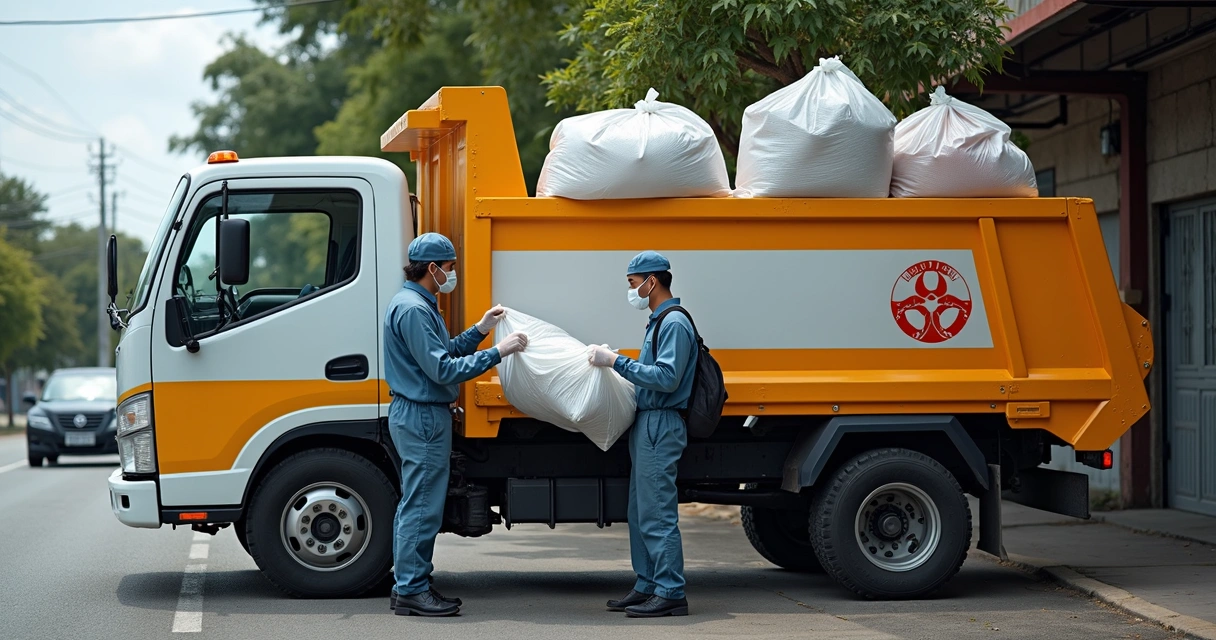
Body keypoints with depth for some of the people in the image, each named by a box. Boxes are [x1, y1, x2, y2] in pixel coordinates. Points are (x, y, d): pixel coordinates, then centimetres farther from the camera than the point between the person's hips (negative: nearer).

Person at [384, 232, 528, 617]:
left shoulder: (420, 304, 16)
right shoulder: (412, 309, -18)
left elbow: (444, 353, 19)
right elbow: (443, 369, -23)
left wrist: (479, 330, 10)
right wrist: (497, 353, -21)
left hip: (418, 416, 11)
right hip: (423, 417, -11)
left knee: (415, 505, 13)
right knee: (422, 506, -7)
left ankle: (408, 586, 18)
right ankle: (412, 590, -3)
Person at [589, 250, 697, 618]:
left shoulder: (675, 323, -14)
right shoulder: (659, 321, 18)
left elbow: (667, 377, -24)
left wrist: (616, 362, -22)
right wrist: (615, 364, 14)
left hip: (661, 427, -11)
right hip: (647, 425, 11)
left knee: (658, 515, -10)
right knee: (641, 514, 13)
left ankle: (671, 593, -8)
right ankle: (648, 587, 19)